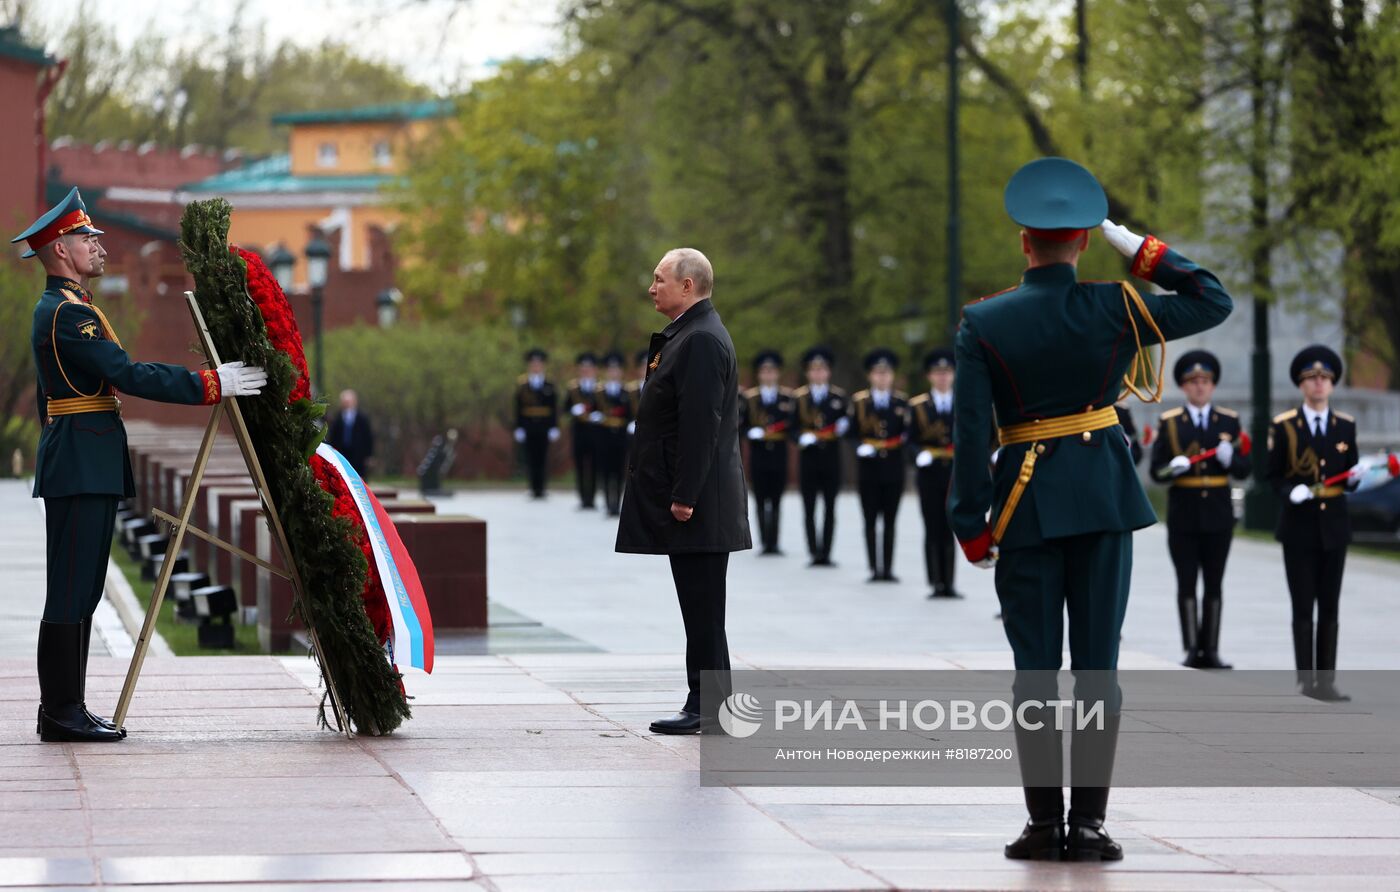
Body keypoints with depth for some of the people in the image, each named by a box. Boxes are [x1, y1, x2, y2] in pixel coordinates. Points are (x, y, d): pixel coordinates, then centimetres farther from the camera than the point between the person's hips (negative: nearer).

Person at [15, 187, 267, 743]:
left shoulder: (59, 308, 20)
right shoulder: (68, 313, -15)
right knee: (71, 590, -8)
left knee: (81, 591, 11)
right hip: (82, 466, -11)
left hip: (82, 466, 11)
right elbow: (128, 375, -22)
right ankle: (62, 713, -7)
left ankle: (63, 708, 14)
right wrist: (211, 384, -21)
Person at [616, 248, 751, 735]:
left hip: (696, 503, -11)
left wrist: (684, 496, -22)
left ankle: (709, 709, -4)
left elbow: (700, 425, -22)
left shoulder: (702, 341, -16)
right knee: (699, 609, 12)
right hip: (687, 497, 11)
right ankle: (704, 704, 15)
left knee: (703, 610, -6)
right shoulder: (686, 335, 17)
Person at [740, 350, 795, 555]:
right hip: (758, 452, 0)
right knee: (761, 500, -1)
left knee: (776, 500, 3)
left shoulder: (787, 397, 5)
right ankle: (765, 542, 3)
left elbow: (793, 424, -1)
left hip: (778, 453, 0)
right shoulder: (749, 397, 5)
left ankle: (773, 543, 7)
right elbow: (741, 424, 3)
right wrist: (751, 432, -16)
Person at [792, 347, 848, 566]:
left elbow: (845, 423, 8)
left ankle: (826, 554, 5)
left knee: (830, 508, 1)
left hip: (831, 457, 0)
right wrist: (802, 437, -16)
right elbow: (792, 427, 3)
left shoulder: (838, 396, 6)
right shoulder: (799, 397, 4)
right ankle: (815, 553, 1)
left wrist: (843, 426, -15)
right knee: (809, 508, -1)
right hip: (808, 456, 0)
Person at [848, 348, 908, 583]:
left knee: (890, 521, 4)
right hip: (868, 468, 0)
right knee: (871, 521, 1)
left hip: (893, 468, 1)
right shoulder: (859, 401, 3)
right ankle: (875, 569, 3)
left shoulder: (901, 401, 5)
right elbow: (852, 431, 4)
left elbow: (908, 432, 2)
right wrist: (861, 445, -14)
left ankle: (888, 569, 7)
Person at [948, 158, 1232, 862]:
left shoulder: (983, 324, -5)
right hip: (1104, 496, 0)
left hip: (1025, 504, 0)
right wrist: (1142, 251, 3)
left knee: (1035, 667, 5)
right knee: (1097, 663, 3)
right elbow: (1213, 303, 6)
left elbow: (969, 432, -7)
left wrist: (970, 525, -2)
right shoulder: (1114, 309, -5)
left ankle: (1045, 823, 4)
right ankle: (1089, 823, 1)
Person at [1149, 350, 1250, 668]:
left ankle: (1210, 650, 7)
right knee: (1187, 583, -4)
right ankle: (1192, 649, -4)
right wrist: (1174, 468, -20)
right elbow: (1156, 472, 2)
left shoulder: (1229, 422, 8)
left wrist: (1229, 458, -16)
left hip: (1218, 514, 1)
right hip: (1183, 514, -1)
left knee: (1214, 584, 3)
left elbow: (1244, 471, 6)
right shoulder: (1169, 423, 4)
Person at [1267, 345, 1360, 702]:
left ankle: (1326, 681, 6)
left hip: (1334, 525, 3)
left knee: (1330, 608, 4)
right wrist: (1291, 492, -19)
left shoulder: (1346, 425, 8)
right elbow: (1273, 476, 0)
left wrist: (1355, 476, -10)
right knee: (1303, 608, -3)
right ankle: (1306, 681, -1)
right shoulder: (1283, 426, -1)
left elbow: (1348, 477, 13)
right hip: (1299, 527, -3)